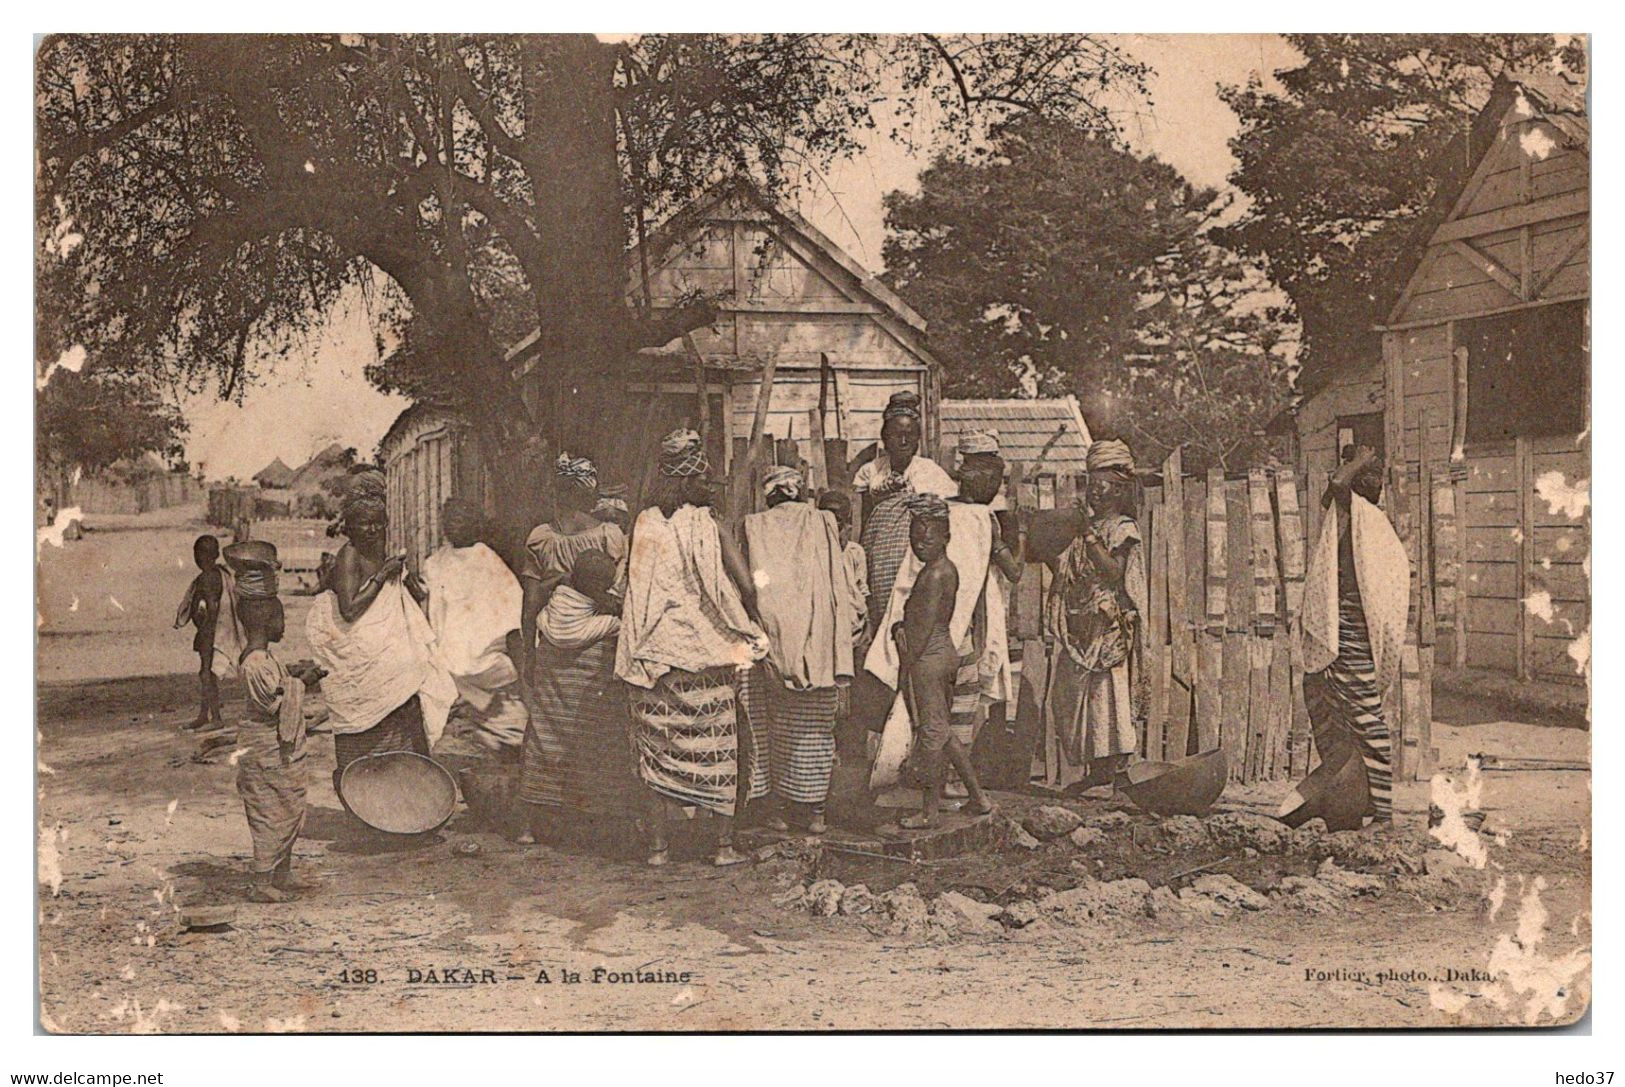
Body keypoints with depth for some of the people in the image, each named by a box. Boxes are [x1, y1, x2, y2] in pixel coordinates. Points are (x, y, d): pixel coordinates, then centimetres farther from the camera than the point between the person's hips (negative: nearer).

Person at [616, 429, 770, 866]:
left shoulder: (643, 525, 0)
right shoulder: (708, 527, -8)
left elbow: (632, 586, 7)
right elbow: (745, 588, -10)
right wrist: (747, 631, 7)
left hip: (655, 655, 3)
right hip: (706, 655, -2)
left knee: (658, 748, 9)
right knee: (720, 745, 8)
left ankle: (658, 846, 11)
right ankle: (725, 843, 10)